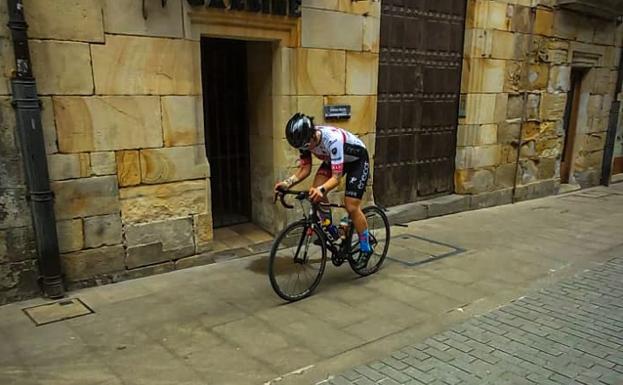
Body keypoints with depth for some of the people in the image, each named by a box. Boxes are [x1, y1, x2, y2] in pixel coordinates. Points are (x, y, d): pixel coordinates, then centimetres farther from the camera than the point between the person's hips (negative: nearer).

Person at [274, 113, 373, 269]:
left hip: (357, 160, -6)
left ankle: (366, 249, 8)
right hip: (332, 159, 6)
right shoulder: (305, 139, -21)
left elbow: (336, 177, -41)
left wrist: (322, 189, -59)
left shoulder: (332, 139, -41)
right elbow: (305, 168, -14)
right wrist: (288, 182, -30)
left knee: (351, 207, -12)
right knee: (315, 192, -15)